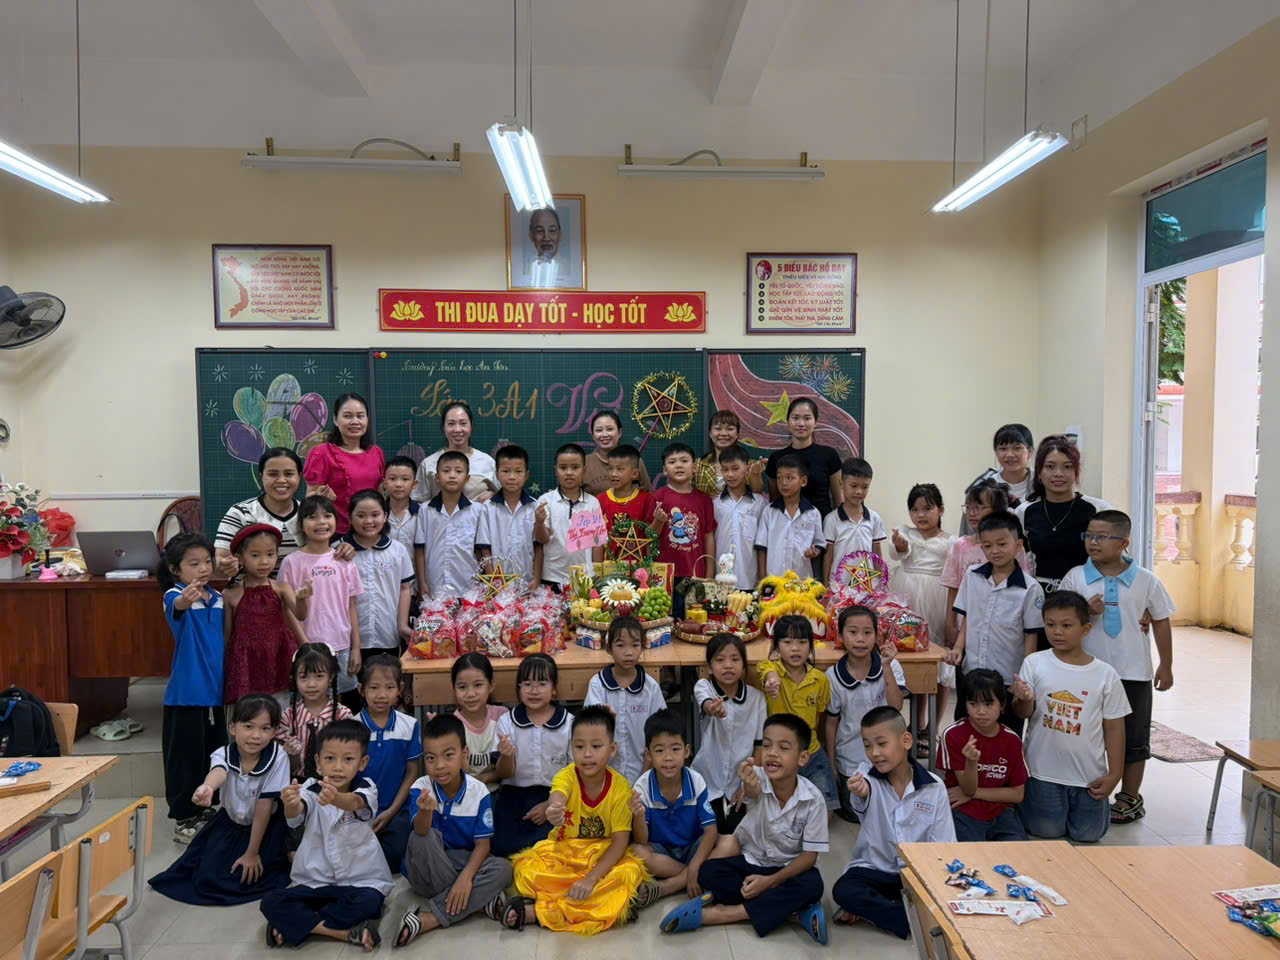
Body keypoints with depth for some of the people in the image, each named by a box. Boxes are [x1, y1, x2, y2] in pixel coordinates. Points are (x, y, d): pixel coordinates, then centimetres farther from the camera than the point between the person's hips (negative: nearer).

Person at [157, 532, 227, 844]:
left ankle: (204, 810, 33)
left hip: (215, 691, 6)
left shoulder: (218, 598, 6)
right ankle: (184, 819, 17)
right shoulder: (175, 594, -13)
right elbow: (176, 605, -38)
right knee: (186, 757, 3)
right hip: (186, 693, -6)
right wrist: (186, 599, -61)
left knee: (215, 754, 16)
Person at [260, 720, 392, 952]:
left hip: (361, 881, -2)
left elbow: (354, 803, -34)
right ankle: (346, 933, -24)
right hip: (315, 882, 3)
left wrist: (335, 798, -59)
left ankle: (295, 924, -13)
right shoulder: (310, 789, -4)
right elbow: (295, 814, -26)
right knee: (271, 903, -21)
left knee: (368, 902, -33)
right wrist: (290, 803, -52)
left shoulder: (365, 788, -9)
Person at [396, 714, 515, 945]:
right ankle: (477, 901, -22)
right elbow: (421, 831, -31)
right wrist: (425, 811, -54)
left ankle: (428, 919, -28)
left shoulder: (478, 791, -11)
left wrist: (466, 876, -28)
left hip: (464, 864, 1)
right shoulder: (420, 788, -14)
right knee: (422, 838, -31)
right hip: (428, 872, -1)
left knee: (503, 868, -27)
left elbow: (482, 844, -10)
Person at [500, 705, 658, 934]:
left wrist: (591, 878, -29)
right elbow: (557, 798, -41)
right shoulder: (567, 776, -17)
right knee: (526, 868, -27)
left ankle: (535, 911, -27)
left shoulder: (621, 787, -16)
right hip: (563, 852, 0)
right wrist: (553, 812, -66)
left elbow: (621, 841, -16)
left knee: (631, 872, -32)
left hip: (602, 857, 0)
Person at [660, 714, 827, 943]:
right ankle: (795, 909, -22)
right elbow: (753, 793, -44)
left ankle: (718, 913, -27)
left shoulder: (813, 799, -18)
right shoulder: (758, 777, -19)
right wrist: (749, 788, -69)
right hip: (751, 861, 1)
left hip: (789, 868, -1)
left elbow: (810, 854, -14)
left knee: (812, 886, -33)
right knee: (708, 872, -24)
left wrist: (771, 881, -26)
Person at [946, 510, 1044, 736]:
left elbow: (1030, 637, -7)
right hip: (970, 673, 4)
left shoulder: (1030, 588, -11)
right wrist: (958, 648, -5)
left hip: (1008, 679, -3)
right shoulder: (972, 576, 1)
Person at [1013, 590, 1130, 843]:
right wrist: (1023, 700, -32)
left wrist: (1114, 774, -1)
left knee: (1088, 834, 10)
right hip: (1044, 771, -1)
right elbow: (1024, 713, -8)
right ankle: (1025, 800, 34)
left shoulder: (1105, 674, -5)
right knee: (1047, 831, 4)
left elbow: (1114, 727, 1)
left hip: (1089, 773, 1)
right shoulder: (1034, 663, -7)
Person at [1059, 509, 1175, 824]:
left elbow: (1160, 621, 5)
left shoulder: (1145, 580, -3)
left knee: (1133, 739, 11)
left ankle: (1130, 797, 27)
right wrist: (1085, 611, -19)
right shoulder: (1075, 577, -3)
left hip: (1133, 672, 0)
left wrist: (1166, 665, 6)